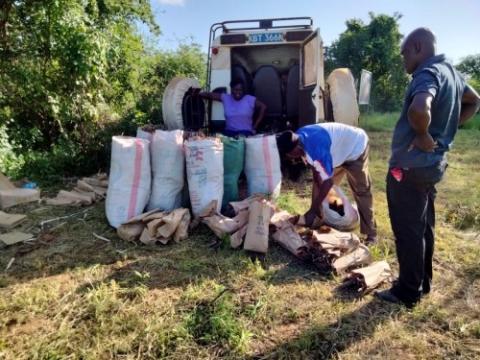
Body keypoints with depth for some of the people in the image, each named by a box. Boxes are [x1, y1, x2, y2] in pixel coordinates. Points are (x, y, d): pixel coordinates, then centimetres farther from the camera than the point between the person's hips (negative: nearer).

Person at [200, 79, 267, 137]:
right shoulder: (225, 98, 7)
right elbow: (209, 95, 6)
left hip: (245, 132, -3)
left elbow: (263, 107, 3)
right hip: (229, 131, 3)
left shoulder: (250, 99, 1)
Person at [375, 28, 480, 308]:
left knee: (408, 232, 2)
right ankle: (423, 282, 34)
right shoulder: (450, 71, 11)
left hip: (410, 167, -10)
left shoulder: (428, 73, -19)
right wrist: (446, 129, 15)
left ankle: (408, 293, 16)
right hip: (432, 164, 10)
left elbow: (419, 109, -42)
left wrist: (423, 135, -22)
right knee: (424, 227, 19)